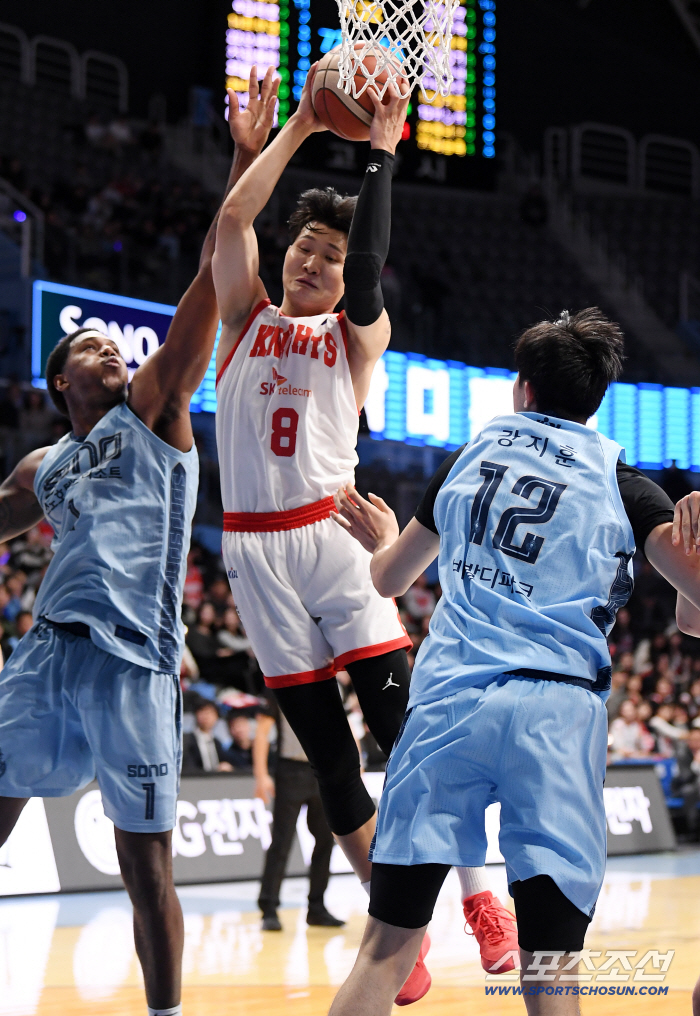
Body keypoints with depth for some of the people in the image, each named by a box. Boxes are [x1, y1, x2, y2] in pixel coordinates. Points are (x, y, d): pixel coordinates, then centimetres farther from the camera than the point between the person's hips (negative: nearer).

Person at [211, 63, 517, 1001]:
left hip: (334, 531, -2)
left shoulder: (357, 336, 11)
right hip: (255, 547, 2)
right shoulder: (246, 319, 15)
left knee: (401, 720, -11)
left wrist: (381, 154, -10)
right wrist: (299, 128, 2)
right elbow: (233, 216, 1)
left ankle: (477, 894, -2)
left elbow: (368, 267, -10)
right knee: (326, 754, 4)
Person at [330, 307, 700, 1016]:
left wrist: (384, 540, 53)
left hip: (447, 699, 2)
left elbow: (389, 579, 29)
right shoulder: (624, 486, 8)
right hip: (555, 710, -2)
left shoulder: (470, 457, 17)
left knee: (384, 953, 4)